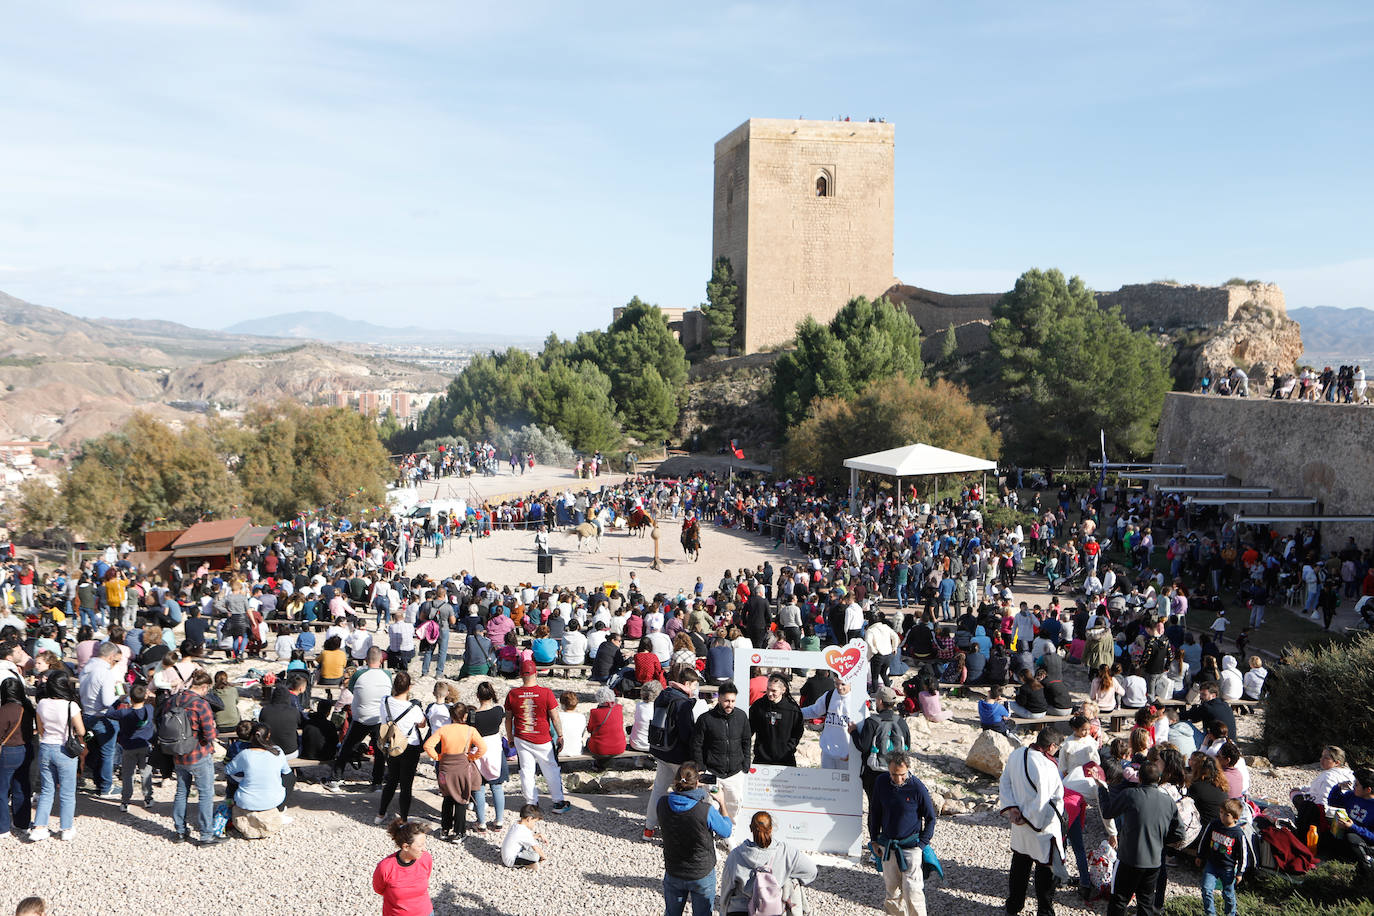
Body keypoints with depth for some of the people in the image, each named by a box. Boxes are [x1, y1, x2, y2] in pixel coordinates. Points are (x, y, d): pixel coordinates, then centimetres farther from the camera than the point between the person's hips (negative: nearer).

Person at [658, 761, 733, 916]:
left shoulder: (662, 803, -19)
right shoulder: (707, 810, -28)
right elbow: (726, 832, -9)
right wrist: (722, 804, 6)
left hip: (673, 874, 2)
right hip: (702, 875, -2)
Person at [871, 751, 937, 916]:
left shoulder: (917, 788, -14)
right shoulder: (881, 783, -4)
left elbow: (930, 818, -2)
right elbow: (876, 813, 11)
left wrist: (922, 845, -6)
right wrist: (875, 840, 12)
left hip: (911, 846, -3)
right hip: (887, 846, 4)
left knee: (912, 890, -8)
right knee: (891, 889, 9)